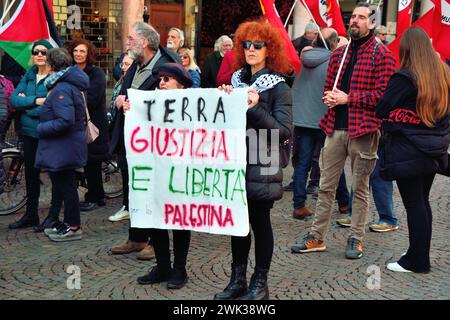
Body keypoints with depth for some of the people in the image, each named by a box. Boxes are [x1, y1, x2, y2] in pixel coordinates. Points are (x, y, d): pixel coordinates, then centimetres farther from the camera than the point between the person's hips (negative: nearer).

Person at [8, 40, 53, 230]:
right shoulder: (29, 76, 10)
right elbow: (14, 99, -2)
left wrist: (26, 104, -12)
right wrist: (36, 101, -16)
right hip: (29, 132, 7)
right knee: (31, 173, 14)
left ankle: (54, 216, 17)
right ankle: (31, 215, 27)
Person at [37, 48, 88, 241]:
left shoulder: (61, 89, -20)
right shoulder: (72, 85, 11)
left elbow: (65, 121, -28)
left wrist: (41, 128, -17)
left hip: (63, 147, -10)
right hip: (66, 147, 10)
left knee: (65, 186, 0)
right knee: (60, 184, 17)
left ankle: (73, 227, 11)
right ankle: (68, 224, 26)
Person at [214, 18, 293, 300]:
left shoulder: (278, 86, -7)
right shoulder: (237, 80, 8)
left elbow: (284, 131, -16)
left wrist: (254, 109, -25)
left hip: (262, 167, -5)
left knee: (260, 222, 5)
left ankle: (259, 284, 18)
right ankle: (238, 280, 23)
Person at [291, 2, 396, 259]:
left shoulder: (382, 54, -4)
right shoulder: (339, 53, 15)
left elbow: (382, 94, -12)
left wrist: (347, 98, -12)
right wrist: (330, 98, -3)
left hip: (363, 130, -5)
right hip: (336, 129, 5)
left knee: (360, 188, 6)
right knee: (326, 186, 8)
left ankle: (356, 239, 17)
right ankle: (317, 237, 16)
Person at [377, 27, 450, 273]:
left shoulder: (404, 78, -16)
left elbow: (381, 109, -11)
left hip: (407, 153, -7)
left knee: (414, 206, 1)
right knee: (423, 203, 16)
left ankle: (416, 261, 9)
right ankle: (421, 257, 26)